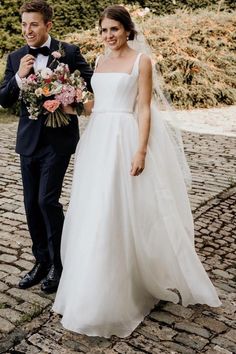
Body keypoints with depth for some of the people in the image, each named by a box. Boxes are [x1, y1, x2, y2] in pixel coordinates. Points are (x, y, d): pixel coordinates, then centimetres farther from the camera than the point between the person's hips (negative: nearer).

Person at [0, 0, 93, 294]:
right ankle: (42, 261, 25)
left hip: (58, 139, -4)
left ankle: (59, 264, 8)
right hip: (28, 140, 5)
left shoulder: (68, 52, -3)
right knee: (31, 205, 9)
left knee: (47, 200, -10)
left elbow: (91, 83, 2)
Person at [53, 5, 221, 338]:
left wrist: (141, 151, -17)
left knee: (124, 215, -3)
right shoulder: (100, 62, 16)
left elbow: (144, 109, -10)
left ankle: (136, 283, 15)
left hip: (126, 141, -6)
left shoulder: (141, 61, -3)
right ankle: (96, 287, 26)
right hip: (98, 141, 7)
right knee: (93, 216, 9)